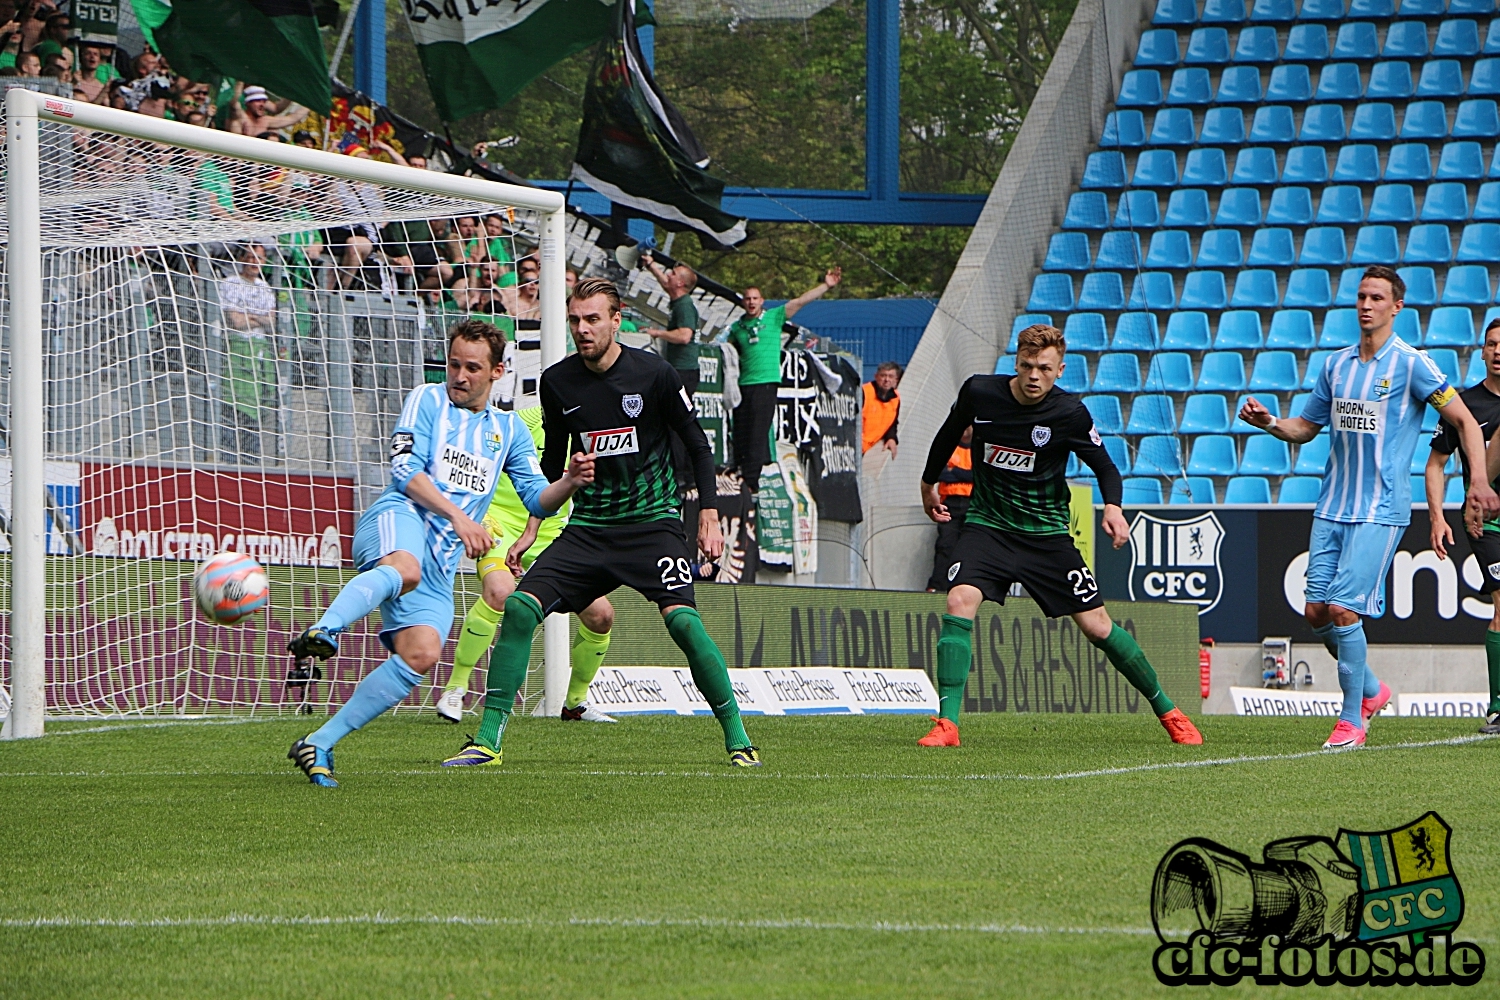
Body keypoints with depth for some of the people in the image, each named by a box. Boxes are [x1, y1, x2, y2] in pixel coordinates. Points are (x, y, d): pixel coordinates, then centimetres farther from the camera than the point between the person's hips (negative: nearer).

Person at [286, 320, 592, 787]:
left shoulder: (509, 429, 25)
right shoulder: (428, 401, 10)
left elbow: (537, 499, 22)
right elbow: (405, 468, -2)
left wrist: (571, 481, -1)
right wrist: (458, 516, -14)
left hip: (443, 556, 5)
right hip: (398, 520, -5)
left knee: (422, 655, -17)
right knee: (405, 569, -43)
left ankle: (319, 744, -12)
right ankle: (322, 633, -64)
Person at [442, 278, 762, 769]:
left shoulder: (653, 373, -8)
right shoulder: (557, 382, 1)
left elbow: (699, 446, 3)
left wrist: (709, 514, -5)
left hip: (653, 521, -3)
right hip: (588, 525, 3)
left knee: (682, 620, -23)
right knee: (519, 608, -14)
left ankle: (737, 738, -9)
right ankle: (489, 738, -8)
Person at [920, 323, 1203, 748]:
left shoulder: (1070, 413, -14)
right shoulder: (980, 392, -10)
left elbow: (1106, 468, -3)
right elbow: (949, 434, 12)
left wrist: (1113, 507, -23)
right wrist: (929, 482, 25)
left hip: (1047, 532, -1)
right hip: (988, 523, 1)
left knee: (1096, 625, 0)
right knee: (960, 601, -24)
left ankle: (1168, 712, 18)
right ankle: (946, 723, -22)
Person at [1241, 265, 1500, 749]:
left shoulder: (1410, 364, -6)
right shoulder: (1336, 364, 12)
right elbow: (1307, 426, 22)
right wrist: (1269, 422, 1)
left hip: (1381, 509, -6)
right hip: (1332, 505, 6)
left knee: (1343, 608, -14)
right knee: (1317, 611, 3)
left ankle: (1352, 718, -2)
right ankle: (1370, 689, 26)